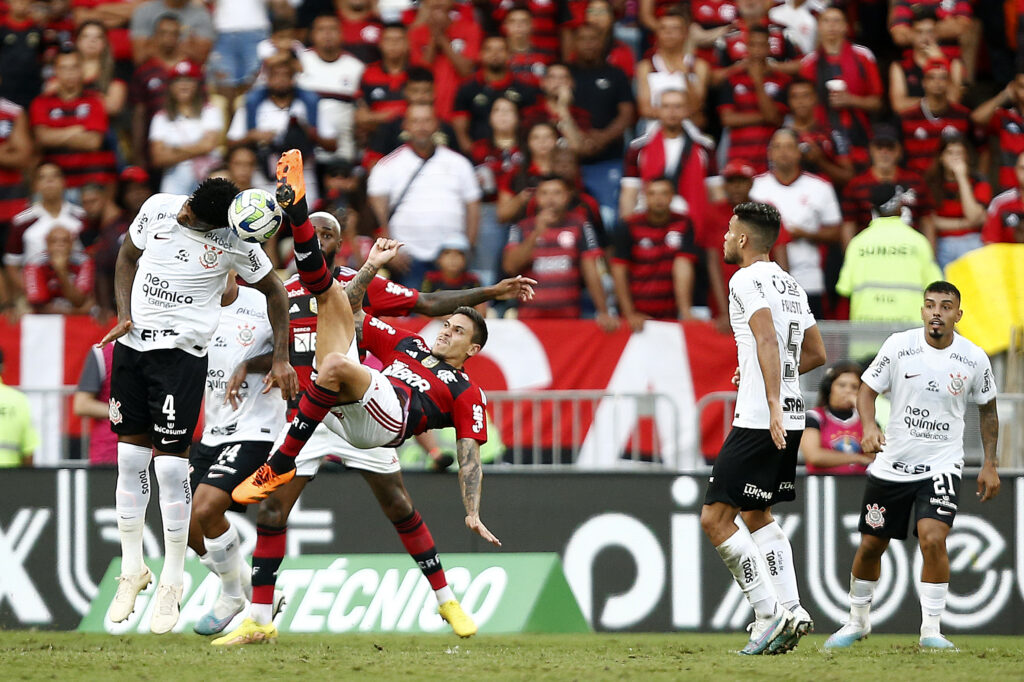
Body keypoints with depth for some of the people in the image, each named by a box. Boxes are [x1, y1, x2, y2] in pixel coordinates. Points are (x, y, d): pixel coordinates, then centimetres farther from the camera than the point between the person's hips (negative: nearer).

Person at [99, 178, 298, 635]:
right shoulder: (157, 209, -1)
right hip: (133, 343, 4)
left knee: (171, 464, -9)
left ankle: (172, 582, 2)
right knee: (130, 456, 6)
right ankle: (132, 570, 19)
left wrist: (281, 358, 3)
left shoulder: (234, 241, -10)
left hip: (183, 353, -4)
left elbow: (274, 292, 5)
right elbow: (128, 258, 17)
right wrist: (124, 314, 3)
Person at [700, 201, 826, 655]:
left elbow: (767, 339, -23)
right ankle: (791, 609, 12)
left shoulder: (746, 281, -9)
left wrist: (772, 405, -30)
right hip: (790, 420, 9)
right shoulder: (792, 286, 17)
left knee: (715, 519, -7)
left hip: (759, 421, -9)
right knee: (757, 515, 21)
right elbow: (816, 354, 23)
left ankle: (769, 614, -12)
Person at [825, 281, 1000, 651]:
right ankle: (858, 620, 32)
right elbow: (867, 388, 1)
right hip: (892, 464, 1)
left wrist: (990, 464, 7)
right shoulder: (898, 346, -7)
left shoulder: (973, 359, -4)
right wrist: (869, 427, -18)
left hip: (941, 464, -1)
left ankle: (931, 629, -10)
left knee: (933, 539, -22)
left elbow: (987, 409, 10)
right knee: (870, 546, 8)